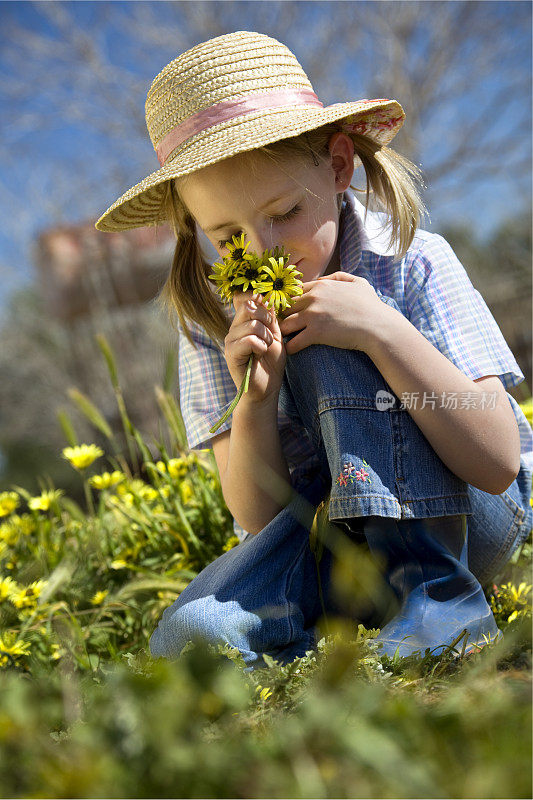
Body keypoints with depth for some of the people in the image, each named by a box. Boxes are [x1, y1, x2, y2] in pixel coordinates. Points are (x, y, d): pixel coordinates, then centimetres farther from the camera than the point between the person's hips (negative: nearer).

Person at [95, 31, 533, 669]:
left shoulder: (411, 263, -14)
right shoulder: (213, 320, -6)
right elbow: (259, 517, -8)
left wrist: (383, 330, -30)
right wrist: (256, 401, -27)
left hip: (468, 518, -1)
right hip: (326, 541, 2)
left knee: (330, 347, -26)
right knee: (191, 635, -27)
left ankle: (437, 592, -25)